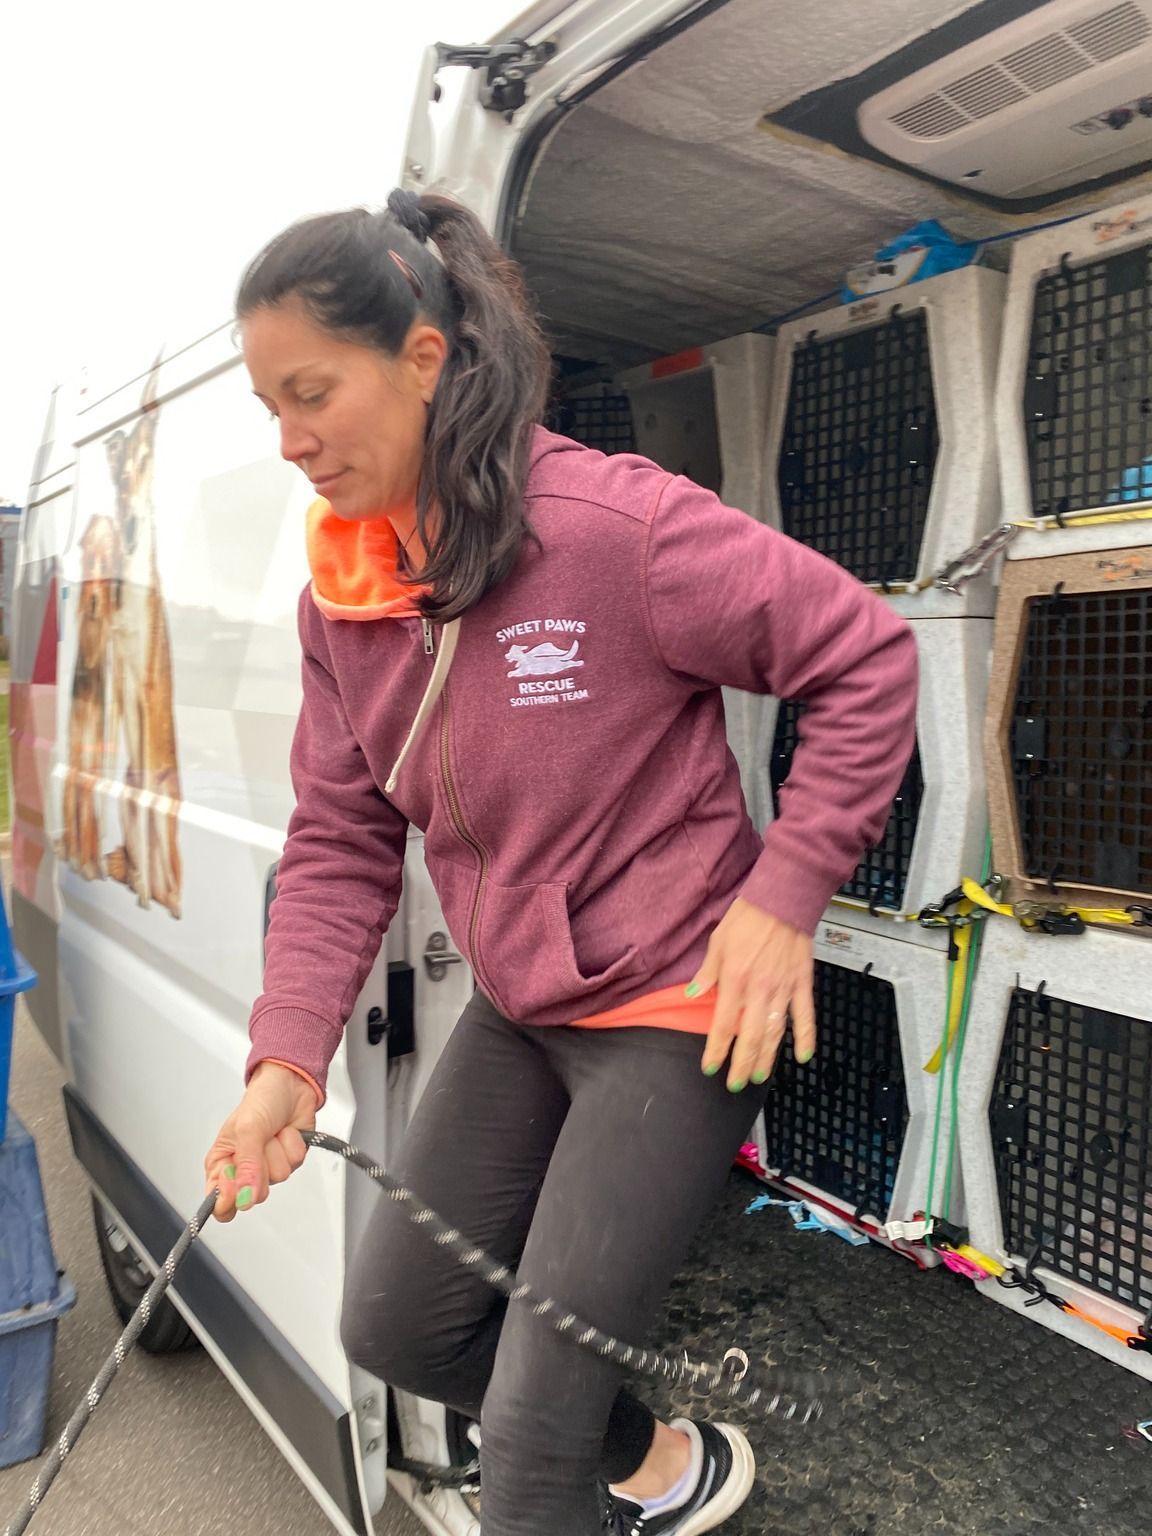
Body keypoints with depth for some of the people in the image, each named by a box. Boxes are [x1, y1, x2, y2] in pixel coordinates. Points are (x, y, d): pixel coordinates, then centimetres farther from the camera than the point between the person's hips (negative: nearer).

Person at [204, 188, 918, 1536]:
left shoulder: (616, 524, -22)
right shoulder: (340, 598, -1)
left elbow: (868, 657, -15)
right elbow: (341, 839, 0)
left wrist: (784, 893, -20)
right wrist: (287, 1058, -11)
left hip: (675, 1009, -7)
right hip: (515, 1013, 8)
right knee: (392, 1326, 18)